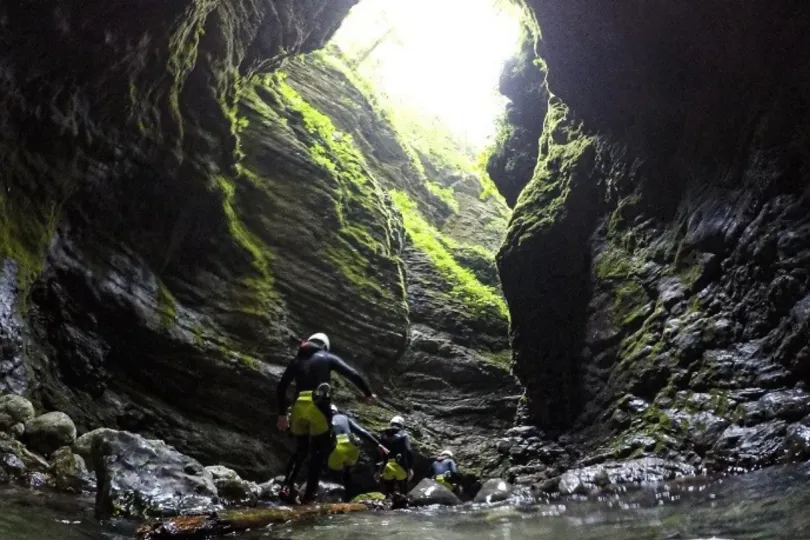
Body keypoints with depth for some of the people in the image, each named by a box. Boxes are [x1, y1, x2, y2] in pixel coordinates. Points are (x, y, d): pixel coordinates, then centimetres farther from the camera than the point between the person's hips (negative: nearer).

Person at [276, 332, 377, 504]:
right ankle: (309, 495, -1)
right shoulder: (328, 357, 13)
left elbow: (281, 387, 17)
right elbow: (352, 374, 6)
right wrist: (368, 393, 15)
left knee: (300, 450, 19)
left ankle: (287, 487, 3)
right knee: (319, 451, 7)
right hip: (318, 406, -4)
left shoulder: (297, 360, 22)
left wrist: (282, 414, 21)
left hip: (298, 407, 4)